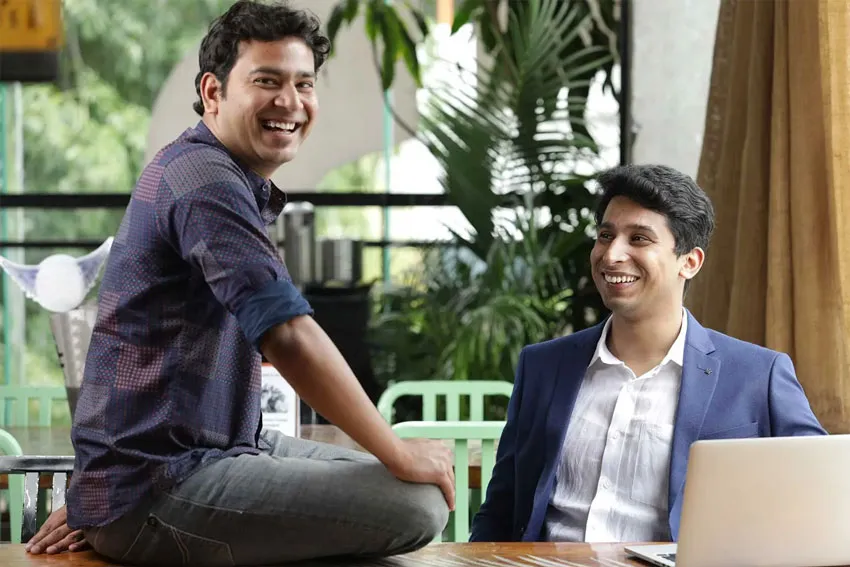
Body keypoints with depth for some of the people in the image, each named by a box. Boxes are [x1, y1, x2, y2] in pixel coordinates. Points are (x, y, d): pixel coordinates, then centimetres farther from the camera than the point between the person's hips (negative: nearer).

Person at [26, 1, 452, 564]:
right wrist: (400, 455, -16)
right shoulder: (205, 179, -17)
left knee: (412, 486, 19)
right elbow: (289, 337, -25)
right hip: (157, 491, -11)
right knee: (417, 504, -20)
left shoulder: (237, 181, 17)